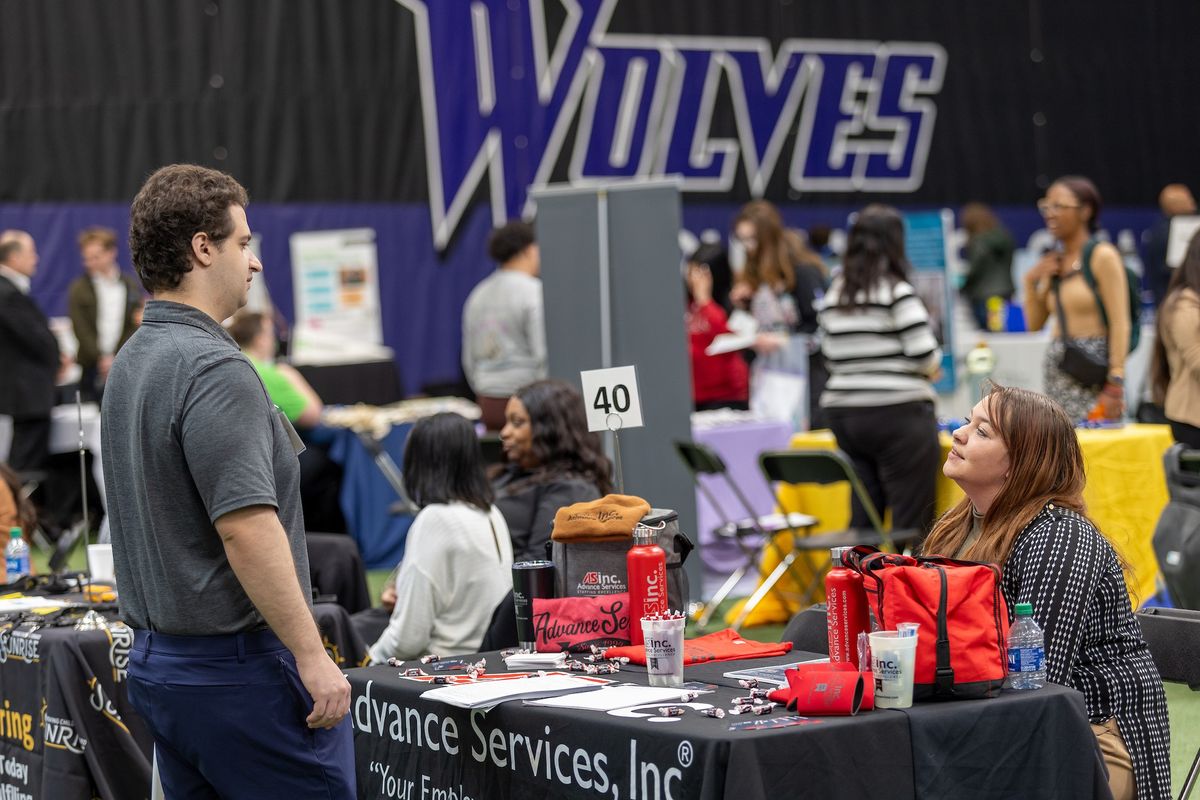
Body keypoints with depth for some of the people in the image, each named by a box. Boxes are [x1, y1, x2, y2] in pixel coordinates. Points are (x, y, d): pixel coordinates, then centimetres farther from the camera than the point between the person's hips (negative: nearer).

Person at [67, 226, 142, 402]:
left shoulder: (130, 287, 8)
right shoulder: (78, 290, 1)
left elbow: (135, 327, 4)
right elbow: (80, 330, -6)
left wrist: (116, 358, -8)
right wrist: (101, 358, -16)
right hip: (91, 367, -2)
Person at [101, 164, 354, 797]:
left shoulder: (129, 364, 13)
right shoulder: (212, 368, -18)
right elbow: (247, 528, -24)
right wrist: (312, 656, -19)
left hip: (155, 659, 10)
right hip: (237, 667, -10)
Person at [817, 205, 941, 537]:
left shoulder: (833, 296, 10)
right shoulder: (897, 292, -9)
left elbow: (831, 358, 14)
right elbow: (925, 356, -12)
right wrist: (932, 365, 9)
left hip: (842, 412, 6)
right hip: (899, 414, -6)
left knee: (861, 516, 8)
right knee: (912, 522, -3)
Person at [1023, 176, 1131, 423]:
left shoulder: (1102, 256, -6)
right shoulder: (1053, 261, 13)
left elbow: (1120, 323, -12)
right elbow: (1034, 324, 18)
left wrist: (1115, 386, -19)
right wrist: (1031, 281, 3)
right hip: (1058, 370, 7)